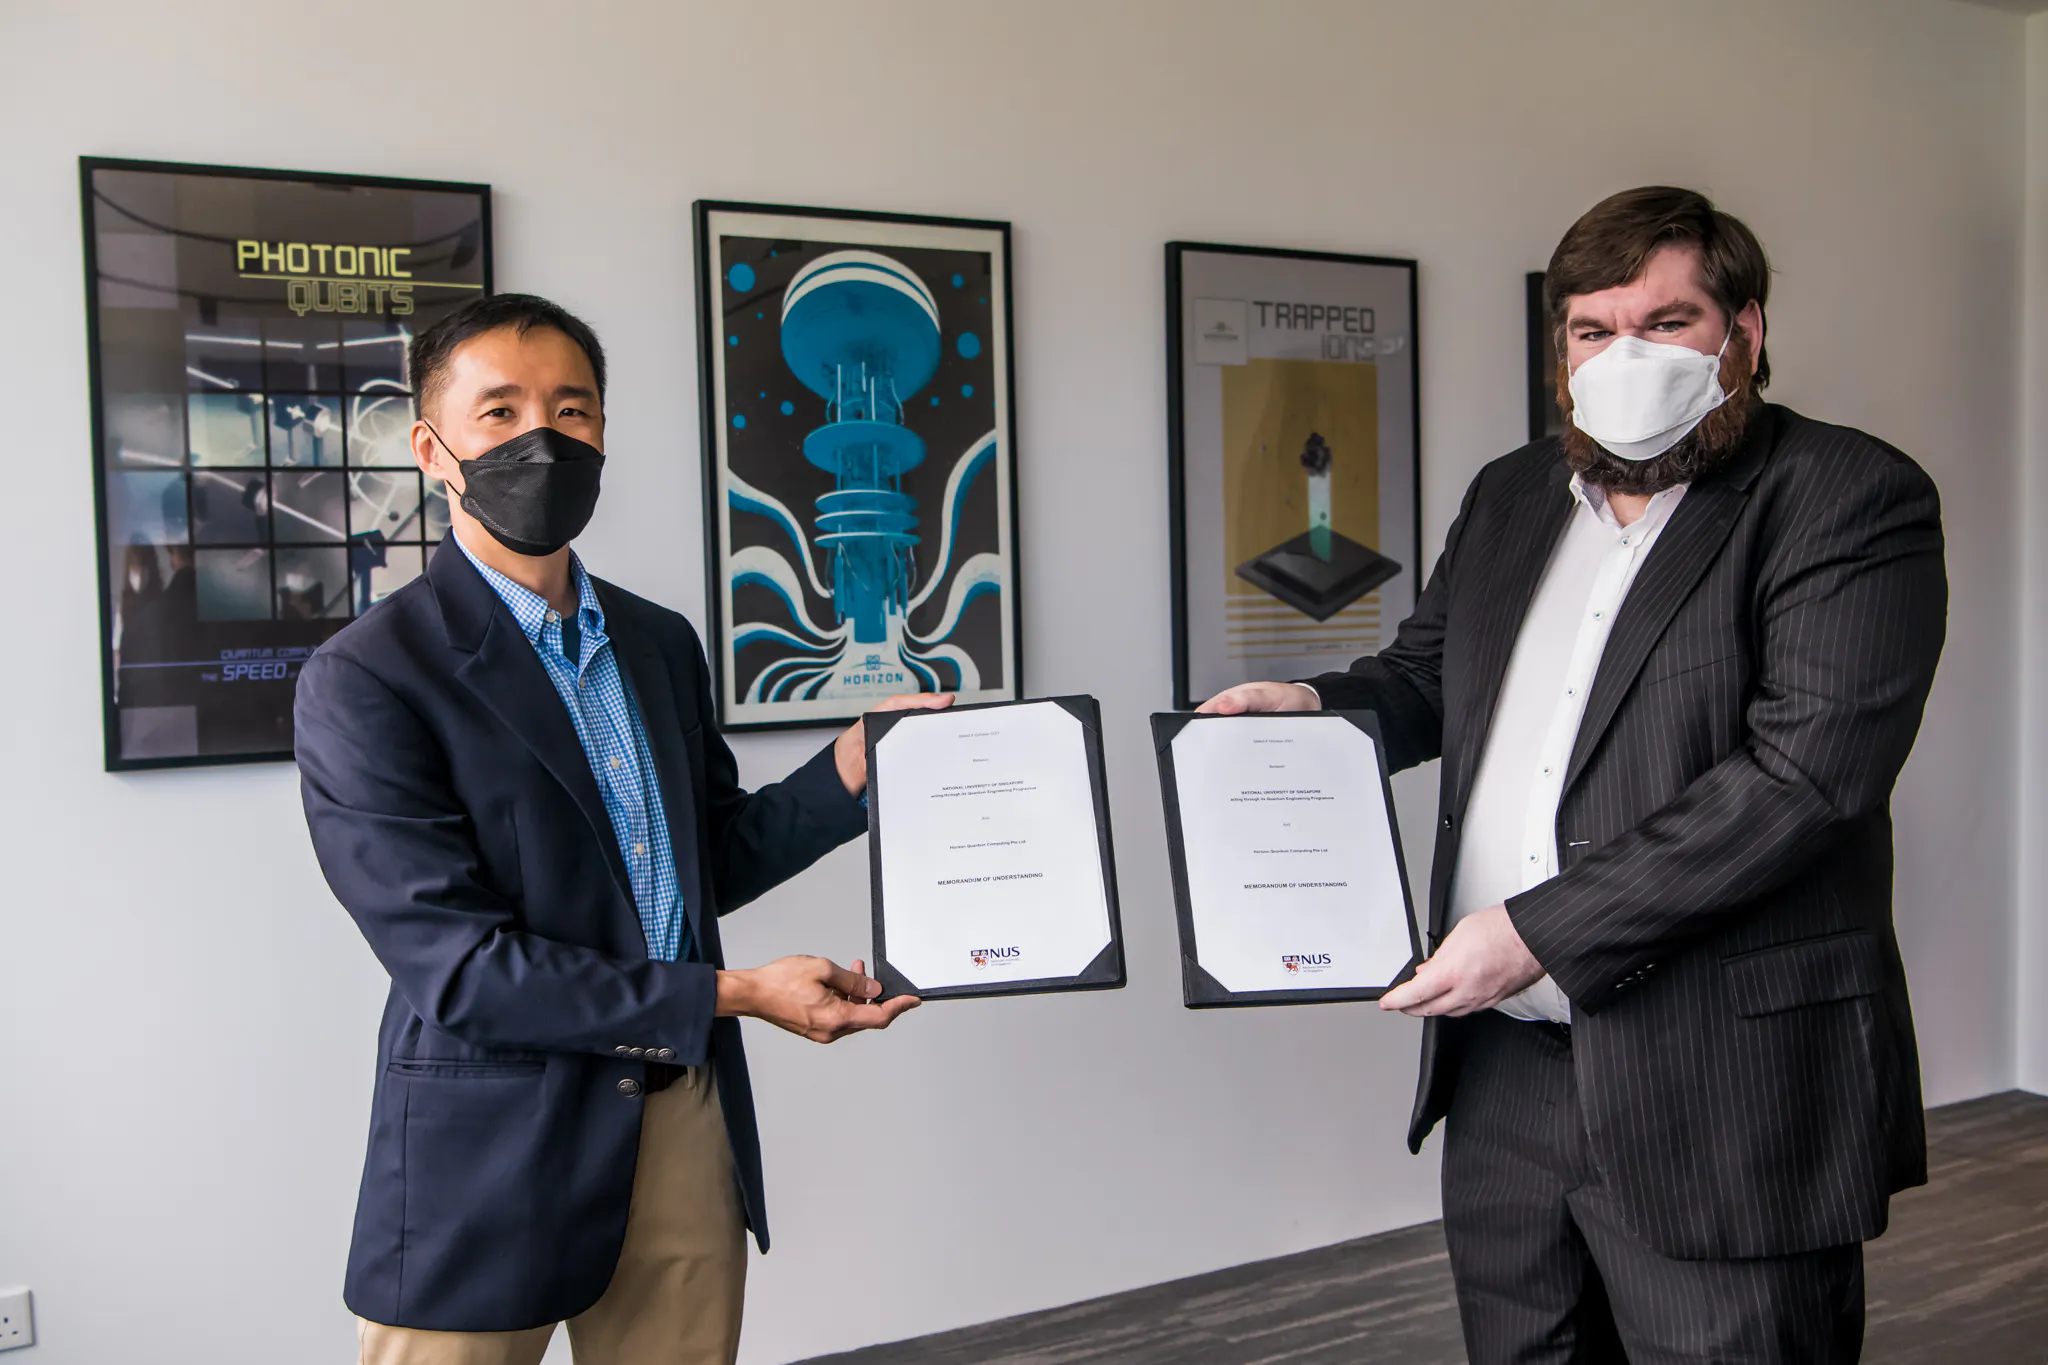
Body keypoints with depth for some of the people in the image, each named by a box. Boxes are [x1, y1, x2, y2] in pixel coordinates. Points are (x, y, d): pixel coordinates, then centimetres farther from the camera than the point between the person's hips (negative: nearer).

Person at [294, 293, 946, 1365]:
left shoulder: (663, 643, 8)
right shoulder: (364, 682, -12)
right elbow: (455, 962, -17)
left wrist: (855, 761, -2)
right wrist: (732, 994, -19)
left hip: (687, 1121, 6)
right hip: (494, 1148, -5)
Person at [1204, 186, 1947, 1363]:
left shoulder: (1854, 500, -8)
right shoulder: (1511, 497, 12)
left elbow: (1804, 770, -19)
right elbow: (1427, 674, 23)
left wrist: (1544, 930, -22)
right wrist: (1314, 709, 0)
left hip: (1723, 1087, -6)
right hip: (1503, 1060, 6)